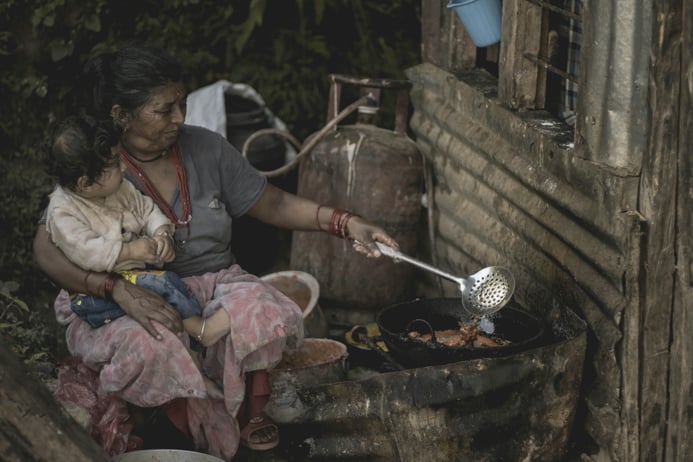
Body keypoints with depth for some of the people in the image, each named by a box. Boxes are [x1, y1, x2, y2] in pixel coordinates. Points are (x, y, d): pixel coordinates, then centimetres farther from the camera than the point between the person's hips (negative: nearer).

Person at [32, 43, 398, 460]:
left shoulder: (206, 148, 5)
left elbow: (273, 205, 10)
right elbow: (46, 250, -16)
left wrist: (346, 223, -3)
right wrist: (119, 290, -31)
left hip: (210, 283, 3)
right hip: (121, 306, -3)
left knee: (262, 312, -30)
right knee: (148, 347, -38)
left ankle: (251, 408, -3)